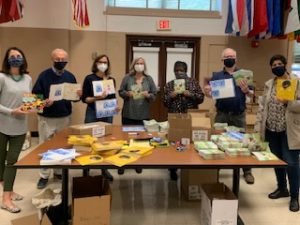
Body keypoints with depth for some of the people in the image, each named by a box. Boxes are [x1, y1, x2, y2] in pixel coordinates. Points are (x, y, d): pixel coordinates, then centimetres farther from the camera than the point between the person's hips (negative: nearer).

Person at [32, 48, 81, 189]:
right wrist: (43, 102, -28)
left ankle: (59, 171, 29)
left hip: (65, 117, 3)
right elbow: (35, 95, -9)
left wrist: (77, 95, -14)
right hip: (46, 118, -3)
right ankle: (44, 175, 18)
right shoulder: (44, 75, -7)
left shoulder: (70, 76, 5)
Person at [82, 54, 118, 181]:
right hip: (93, 113, -4)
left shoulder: (111, 80, 9)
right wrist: (96, 98, -21)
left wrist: (116, 106, -4)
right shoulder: (89, 78, -4)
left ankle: (104, 169, 19)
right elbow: (84, 98, -6)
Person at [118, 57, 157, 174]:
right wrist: (127, 94, -16)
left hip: (143, 114, 1)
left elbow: (154, 95, 5)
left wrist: (148, 95, -16)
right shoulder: (127, 78, 1)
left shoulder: (149, 79, 4)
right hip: (128, 113, -1)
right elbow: (120, 92, 4)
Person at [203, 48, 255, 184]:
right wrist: (207, 93, -20)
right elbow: (211, 95, 3)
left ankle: (247, 171, 14)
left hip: (239, 115, 0)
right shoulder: (216, 76, 6)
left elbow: (252, 94, 4)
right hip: (222, 114, 1)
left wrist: (246, 90, -19)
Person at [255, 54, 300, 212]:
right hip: (272, 130, 5)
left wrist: (287, 102, -26)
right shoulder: (269, 84, 10)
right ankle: (282, 189, 33)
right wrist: (258, 126, 4)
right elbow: (263, 106, 9)